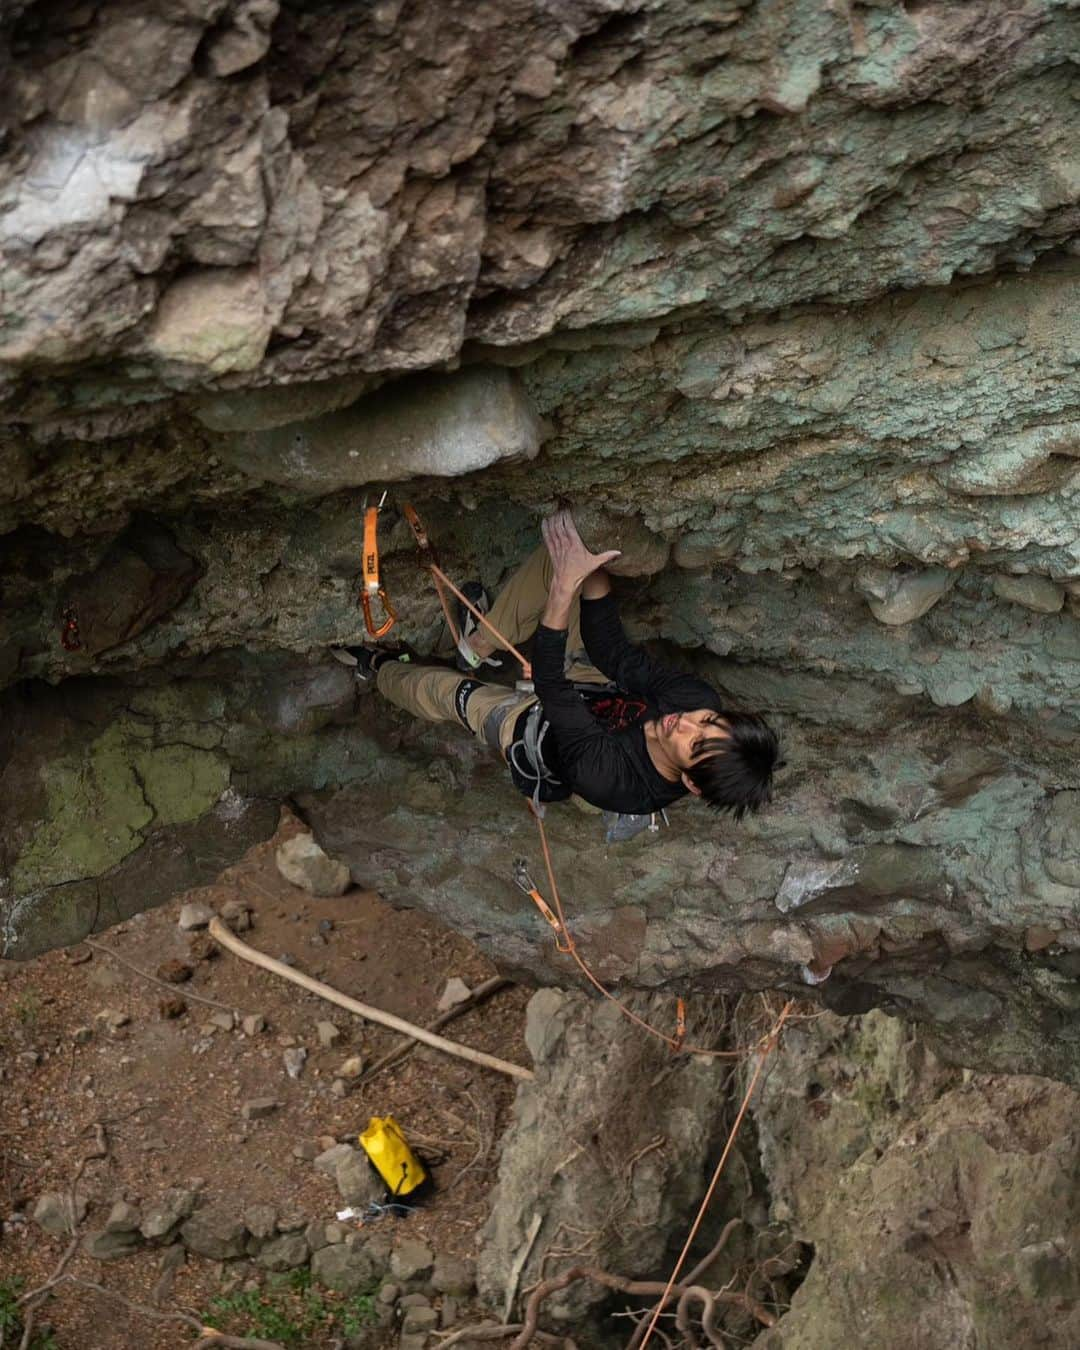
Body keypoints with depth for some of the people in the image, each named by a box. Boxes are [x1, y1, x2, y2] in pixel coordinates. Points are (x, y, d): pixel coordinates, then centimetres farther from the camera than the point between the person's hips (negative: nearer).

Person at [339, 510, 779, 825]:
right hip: (599, 690, 5)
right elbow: (616, 654, -29)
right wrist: (591, 574, -41)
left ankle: (376, 667, 43)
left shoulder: (610, 781, -46)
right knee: (560, 553, -9)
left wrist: (565, 587, -46)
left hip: (534, 729, -5)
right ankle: (479, 646, 17)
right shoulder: (701, 700, -33)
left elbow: (549, 684, -42)